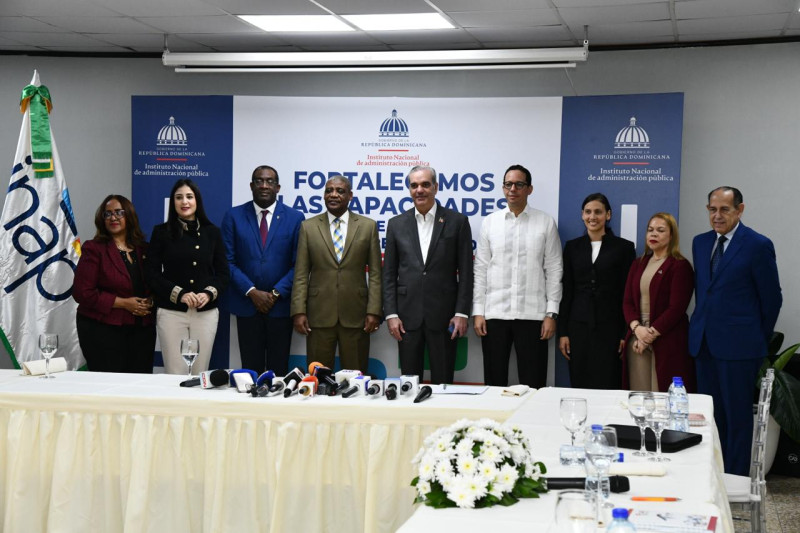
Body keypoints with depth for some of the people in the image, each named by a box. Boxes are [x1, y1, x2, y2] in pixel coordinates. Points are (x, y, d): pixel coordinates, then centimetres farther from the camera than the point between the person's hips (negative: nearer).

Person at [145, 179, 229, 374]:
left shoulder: (212, 232, 9)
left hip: (206, 313, 1)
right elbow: (152, 273, 1)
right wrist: (179, 294, -12)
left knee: (199, 374, 1)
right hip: (171, 313, -1)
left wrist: (209, 293, -9)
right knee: (175, 375, -3)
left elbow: (223, 273, 10)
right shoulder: (161, 232, 4)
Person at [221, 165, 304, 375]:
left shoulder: (294, 218, 3)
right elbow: (228, 261, 0)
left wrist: (276, 293, -10)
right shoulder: (234, 216, 4)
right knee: (251, 370, 4)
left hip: (280, 305, 0)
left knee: (278, 371, 3)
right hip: (246, 304, 0)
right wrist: (252, 291, -9)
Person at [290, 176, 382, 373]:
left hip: (355, 315, 0)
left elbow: (375, 274, 3)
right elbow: (301, 275, 4)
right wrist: (299, 312, -4)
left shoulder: (368, 226, 5)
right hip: (319, 315, 0)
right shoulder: (308, 227, 7)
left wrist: (374, 312, -4)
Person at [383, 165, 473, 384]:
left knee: (443, 382, 3)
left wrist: (461, 313, -6)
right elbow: (389, 274, 8)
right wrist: (391, 314, 0)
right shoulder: (397, 224, 8)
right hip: (408, 315, 2)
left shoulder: (457, 222, 3)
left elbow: (466, 272, 1)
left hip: (443, 316, -2)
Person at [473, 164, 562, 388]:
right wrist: (477, 311, 0)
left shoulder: (546, 223, 3)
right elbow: (481, 269, 6)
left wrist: (551, 313, -4)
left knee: (532, 385, 1)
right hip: (494, 315, 1)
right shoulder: (490, 222, 7)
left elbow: (554, 270, 2)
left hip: (532, 315, -1)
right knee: (494, 384, 6)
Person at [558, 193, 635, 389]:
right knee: (579, 386, 3)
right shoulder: (572, 247, 9)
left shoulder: (623, 247, 2)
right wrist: (562, 332, 3)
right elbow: (566, 291, 9)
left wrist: (626, 334, -5)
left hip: (610, 327, -2)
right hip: (578, 326, 2)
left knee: (608, 387, -5)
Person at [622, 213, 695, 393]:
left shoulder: (680, 266, -2)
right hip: (636, 338, 5)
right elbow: (627, 301, 10)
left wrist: (651, 334, -12)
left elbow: (676, 308, -9)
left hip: (666, 342, -5)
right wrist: (637, 328, -7)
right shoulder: (638, 265, 17)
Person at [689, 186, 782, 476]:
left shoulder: (758, 245, -8)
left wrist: (759, 339, 3)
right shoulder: (700, 242, 11)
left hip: (737, 344, -6)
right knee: (710, 412, 11)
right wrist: (702, 326, 15)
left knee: (737, 415, 2)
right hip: (704, 342, 6)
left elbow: (771, 299, -3)